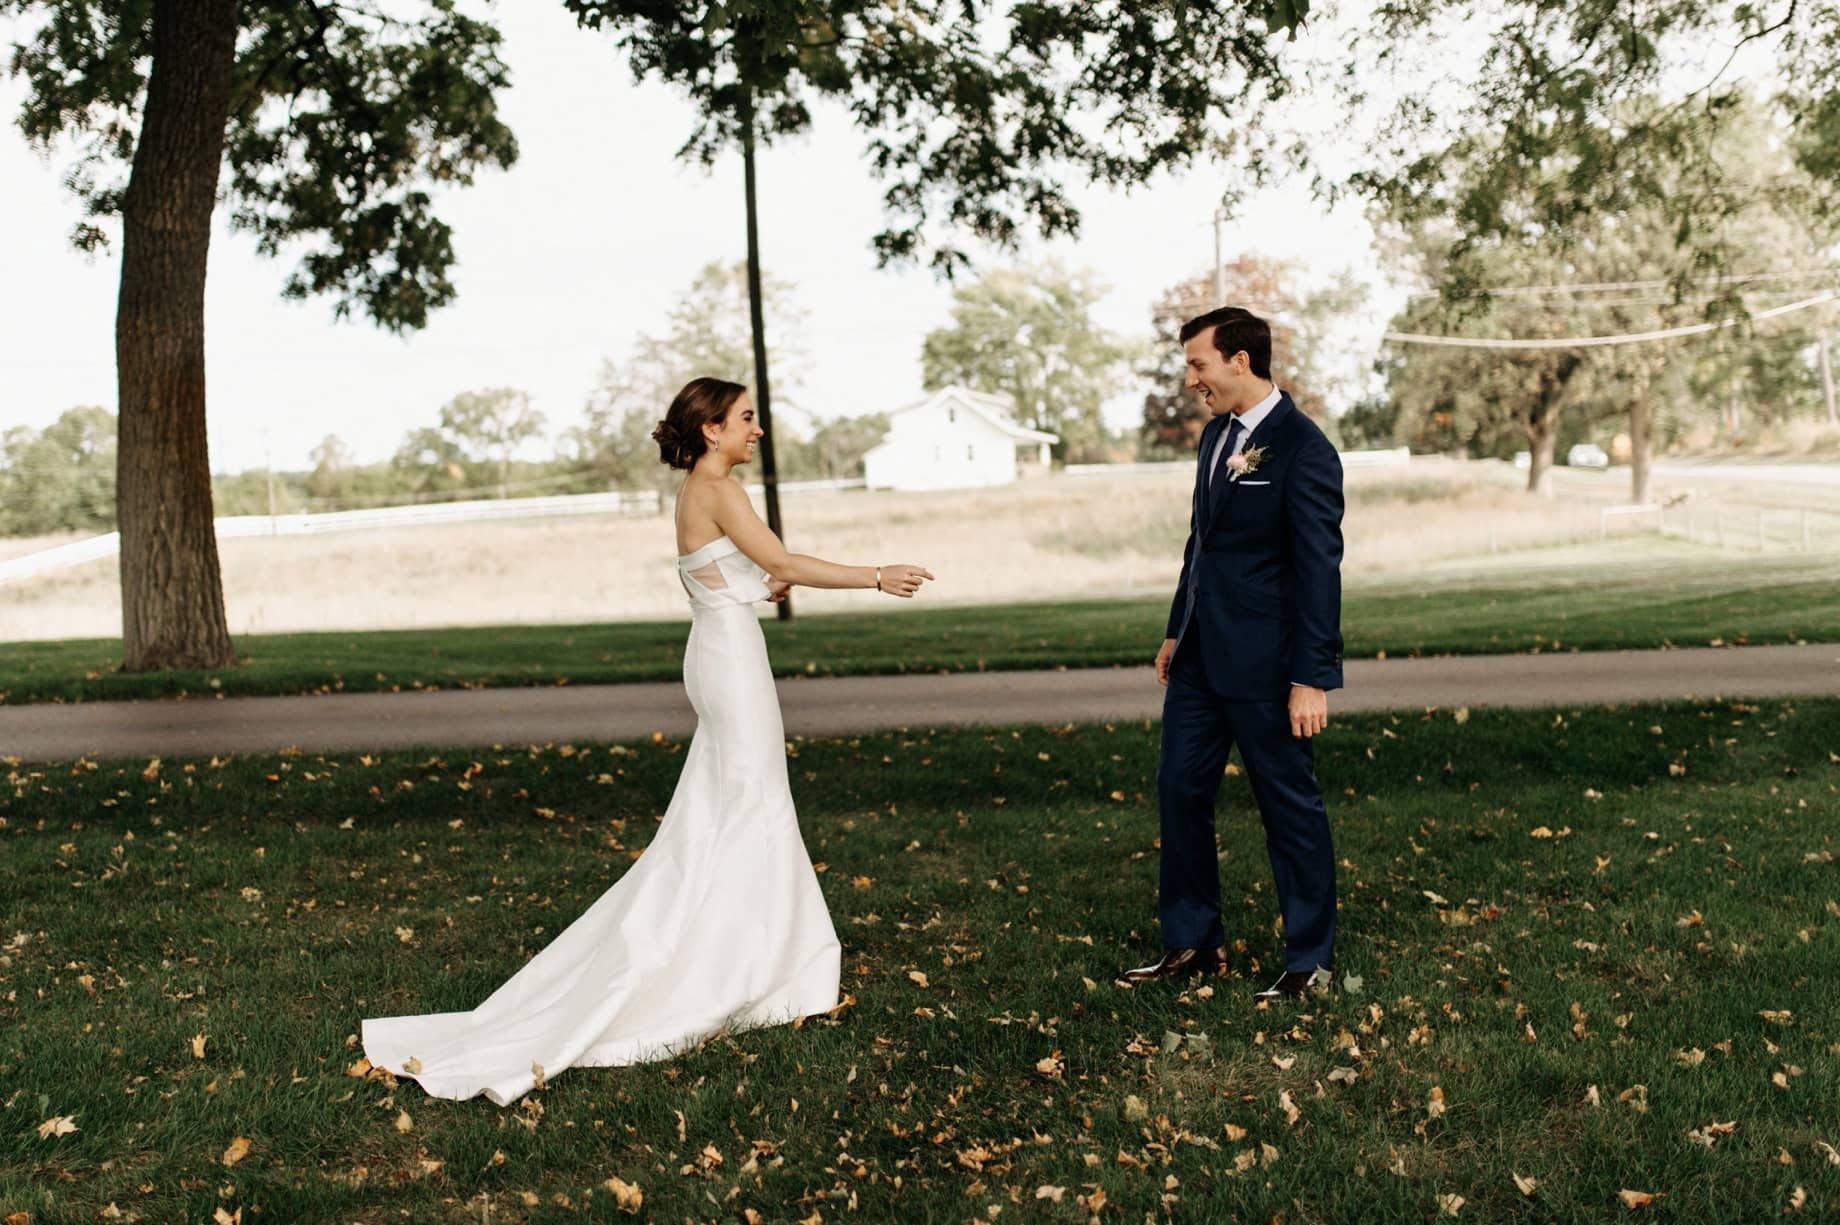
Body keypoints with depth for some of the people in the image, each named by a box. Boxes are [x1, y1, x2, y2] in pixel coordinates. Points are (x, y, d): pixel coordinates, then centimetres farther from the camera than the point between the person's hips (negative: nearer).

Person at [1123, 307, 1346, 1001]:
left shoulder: (1303, 451, -15)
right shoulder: (1218, 434, 11)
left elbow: (1319, 570, -17)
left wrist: (1312, 678, -19)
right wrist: (1178, 630, 19)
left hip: (1263, 665, -8)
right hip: (1202, 656, 9)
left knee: (1289, 805, 4)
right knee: (1179, 789, 12)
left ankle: (1311, 962, 19)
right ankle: (1193, 945, 26)